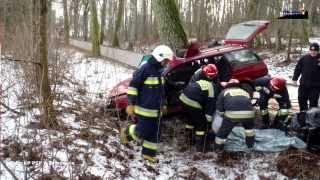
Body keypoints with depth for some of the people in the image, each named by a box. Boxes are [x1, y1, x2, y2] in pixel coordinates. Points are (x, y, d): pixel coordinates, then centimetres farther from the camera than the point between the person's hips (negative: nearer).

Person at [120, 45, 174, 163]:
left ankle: (148, 153, 22)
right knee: (143, 132, -2)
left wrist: (161, 105, 27)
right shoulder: (145, 69, -16)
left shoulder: (157, 71, 12)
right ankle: (127, 132, 25)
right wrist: (131, 104, -16)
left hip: (155, 110, 8)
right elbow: (133, 86, -16)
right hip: (145, 109, -8)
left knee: (154, 132, 10)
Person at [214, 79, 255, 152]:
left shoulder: (224, 92, 25)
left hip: (232, 113, -3)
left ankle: (218, 149, 30)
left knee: (223, 131, 17)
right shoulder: (245, 92, 35)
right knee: (249, 127, 36)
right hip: (248, 113, 3)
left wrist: (223, 115, 40)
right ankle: (250, 144, 45)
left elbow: (219, 110, 21)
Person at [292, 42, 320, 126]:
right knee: (301, 98, 11)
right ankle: (303, 112, 30)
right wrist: (295, 78, 5)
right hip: (304, 84, 3)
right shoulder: (304, 58, 2)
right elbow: (298, 68, 7)